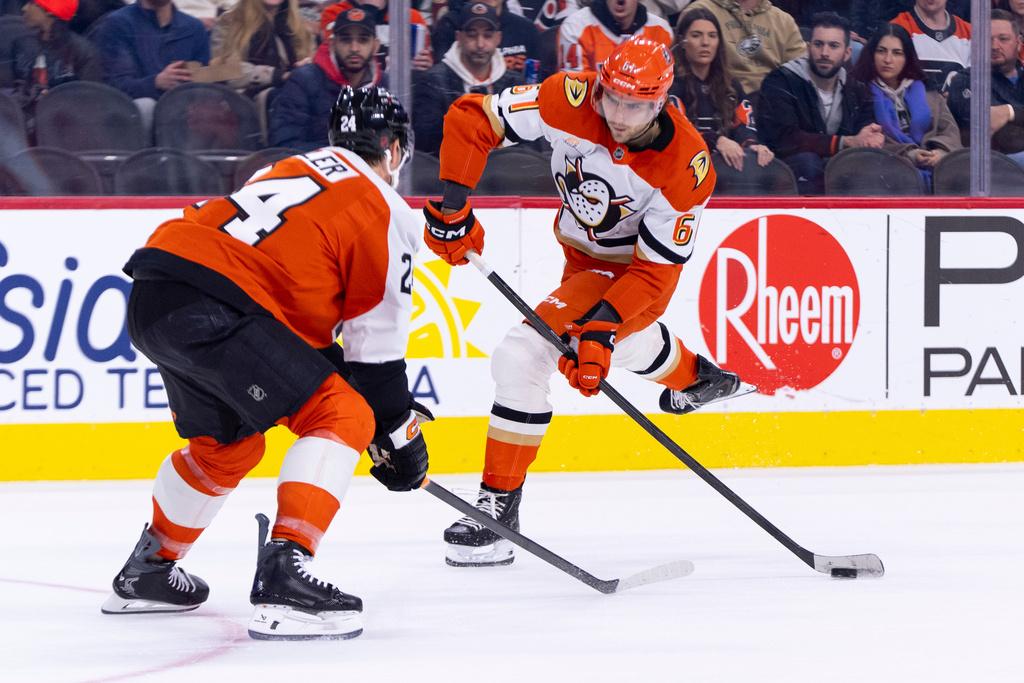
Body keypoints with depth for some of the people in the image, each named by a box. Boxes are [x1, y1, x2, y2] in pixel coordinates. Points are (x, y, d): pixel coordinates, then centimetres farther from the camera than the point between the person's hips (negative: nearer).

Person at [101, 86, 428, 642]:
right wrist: (397, 433, 16)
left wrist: (323, 364, 36)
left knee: (228, 441, 29)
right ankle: (283, 577, -18)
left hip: (150, 302, 9)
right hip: (211, 308, -9)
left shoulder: (297, 169, 28)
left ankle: (147, 572, 43)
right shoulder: (386, 213, 5)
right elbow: (376, 342, 6)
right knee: (341, 417, -4)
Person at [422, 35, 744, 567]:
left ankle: (500, 507, -13)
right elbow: (472, 118, -20)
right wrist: (452, 204, -27)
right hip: (581, 242, 6)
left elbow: (655, 271, -27)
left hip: (630, 265, -6)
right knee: (623, 339, 36)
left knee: (526, 354, -22)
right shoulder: (571, 100, -26)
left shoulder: (685, 168, -32)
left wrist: (600, 329, -36)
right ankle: (695, 380, 69)